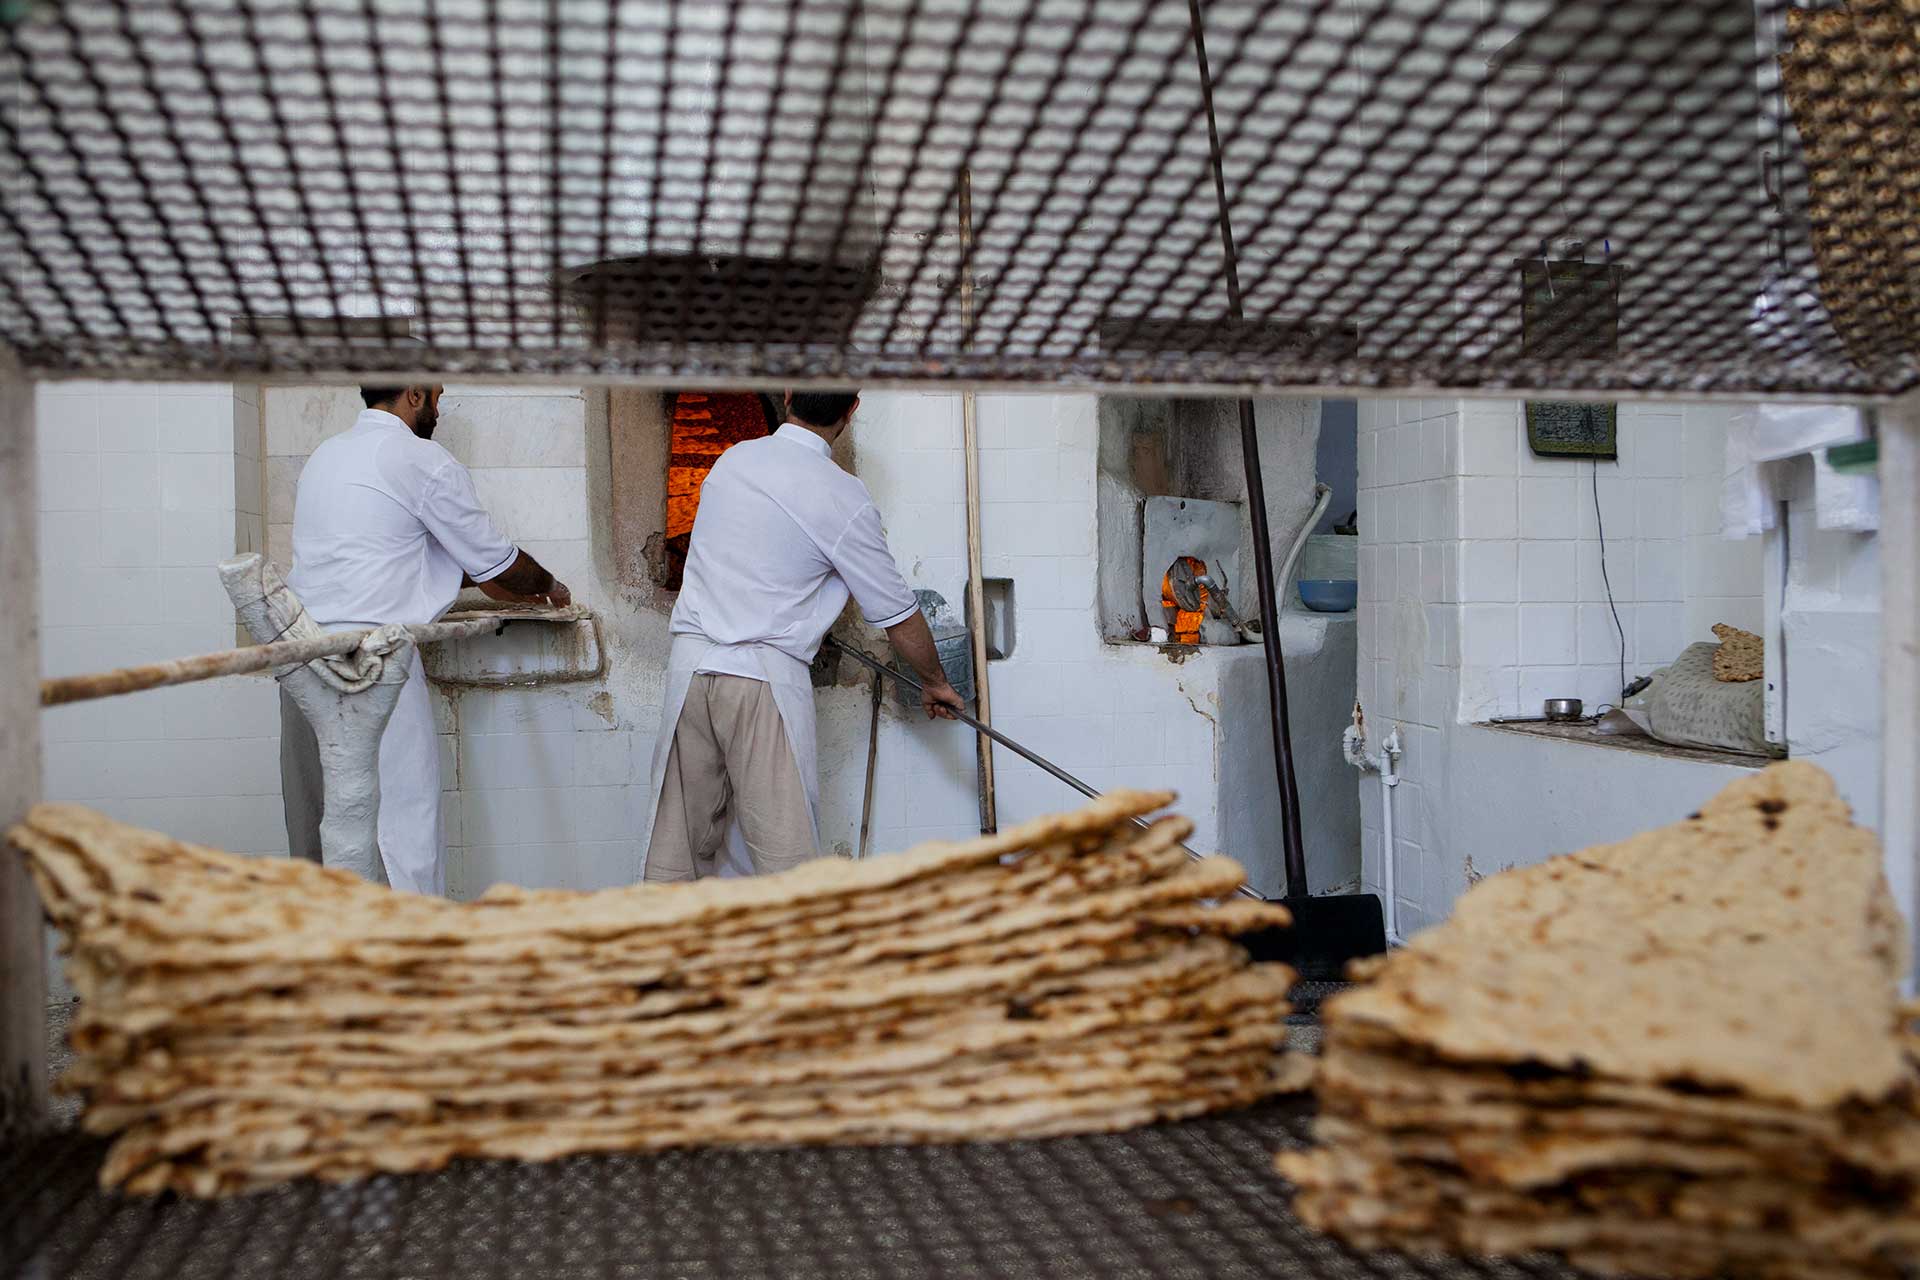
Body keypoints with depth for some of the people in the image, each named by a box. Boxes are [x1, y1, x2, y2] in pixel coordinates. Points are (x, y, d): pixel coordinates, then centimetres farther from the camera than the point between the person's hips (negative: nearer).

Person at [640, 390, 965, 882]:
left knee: (678, 835, 12)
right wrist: (935, 684, 18)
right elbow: (899, 617, 2)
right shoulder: (843, 499, -6)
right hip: (764, 675, -5)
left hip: (690, 660, 6)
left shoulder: (732, 459, 10)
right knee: (784, 839, 0)